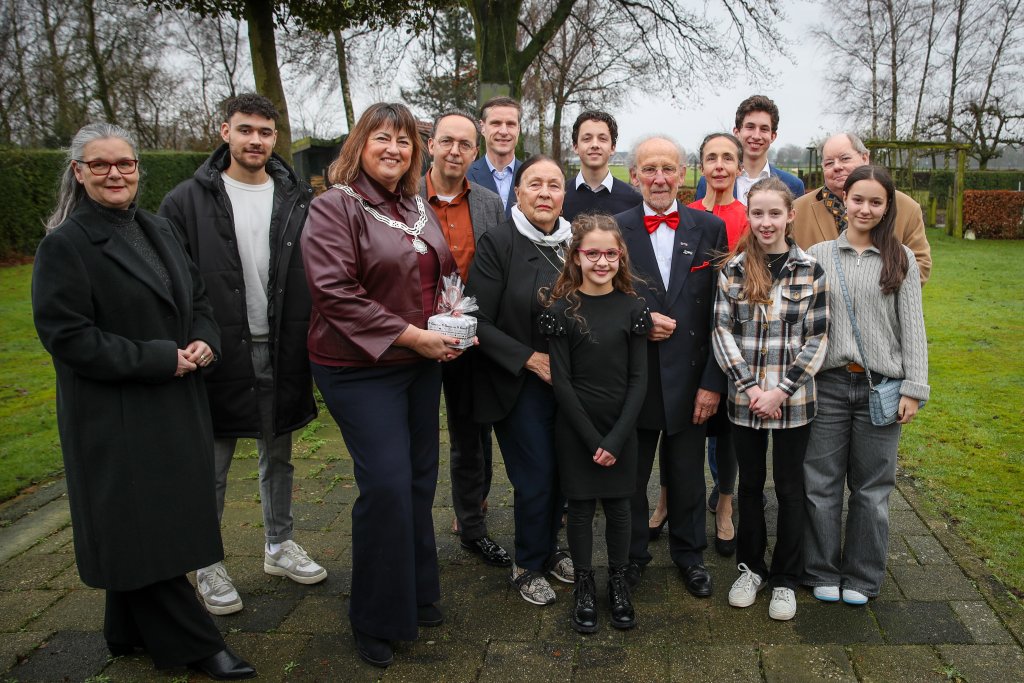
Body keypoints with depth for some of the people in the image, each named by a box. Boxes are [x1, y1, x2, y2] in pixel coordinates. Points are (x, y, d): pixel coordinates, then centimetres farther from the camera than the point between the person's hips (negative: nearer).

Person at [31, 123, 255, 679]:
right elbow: (67, 335, -16)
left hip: (177, 405, 7)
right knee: (141, 529, 3)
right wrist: (160, 360, -19)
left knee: (162, 522, 15)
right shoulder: (64, 245, -10)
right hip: (114, 418, -7)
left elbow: (197, 296, 16)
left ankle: (131, 630, 34)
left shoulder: (159, 230, 10)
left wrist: (203, 341, -6)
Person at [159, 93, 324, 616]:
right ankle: (208, 564, 27)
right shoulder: (188, 201, -4)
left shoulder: (298, 200, 3)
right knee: (212, 465, 9)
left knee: (278, 456, 18)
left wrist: (311, 345, -1)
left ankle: (280, 545, 36)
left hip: (282, 353, 3)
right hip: (219, 354, -2)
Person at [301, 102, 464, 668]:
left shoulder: (418, 208, 10)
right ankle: (376, 620, 15)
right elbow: (335, 292, -21)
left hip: (420, 364, 7)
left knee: (420, 479, 13)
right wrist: (411, 335, -21)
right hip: (360, 369, -7)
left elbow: (441, 272, 22)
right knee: (386, 484, -7)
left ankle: (417, 595, 33)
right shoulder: (335, 206, -12)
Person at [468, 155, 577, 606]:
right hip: (519, 384, -5)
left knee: (561, 471, 11)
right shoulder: (497, 243, -11)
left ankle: (548, 549, 35)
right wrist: (530, 359, -18)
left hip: (570, 381, 5)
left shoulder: (574, 242, 4)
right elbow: (480, 322, -14)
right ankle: (527, 565, 24)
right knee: (535, 478, 0)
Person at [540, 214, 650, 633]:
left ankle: (618, 583, 29)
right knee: (581, 507, 7)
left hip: (621, 427, 1)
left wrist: (616, 438, -10)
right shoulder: (561, 309, -6)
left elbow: (638, 378, -2)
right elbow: (560, 381, -7)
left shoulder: (632, 307, -1)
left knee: (618, 505, 10)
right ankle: (584, 586, 26)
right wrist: (592, 438, -11)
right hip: (576, 428, -1)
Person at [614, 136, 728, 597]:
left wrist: (713, 382, -5)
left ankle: (689, 553, 38)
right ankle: (631, 555, 34)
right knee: (629, 476, 13)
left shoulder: (710, 229, 0)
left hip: (689, 378, 1)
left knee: (687, 476, 15)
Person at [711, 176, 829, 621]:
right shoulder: (733, 269, -1)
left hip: (793, 400, -1)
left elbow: (817, 338, -4)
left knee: (789, 487, 10)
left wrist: (781, 391, -12)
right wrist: (749, 387, -12)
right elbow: (722, 331, -3)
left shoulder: (810, 270, -3)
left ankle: (785, 579, 26)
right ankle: (751, 567, 32)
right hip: (745, 398, 1)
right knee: (750, 482, 14)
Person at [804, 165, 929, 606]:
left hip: (881, 386, 0)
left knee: (872, 487, 9)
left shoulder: (901, 259, 4)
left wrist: (914, 388, -4)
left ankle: (862, 577, 25)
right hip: (828, 383, 0)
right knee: (821, 483, 6)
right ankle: (822, 572, 23)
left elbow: (912, 327, 2)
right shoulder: (819, 255, 4)